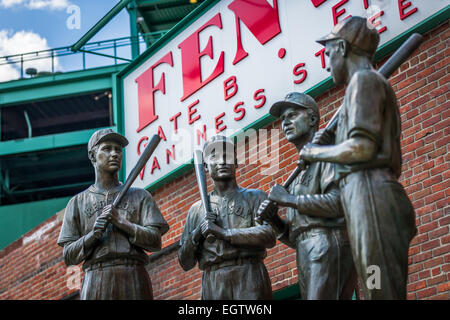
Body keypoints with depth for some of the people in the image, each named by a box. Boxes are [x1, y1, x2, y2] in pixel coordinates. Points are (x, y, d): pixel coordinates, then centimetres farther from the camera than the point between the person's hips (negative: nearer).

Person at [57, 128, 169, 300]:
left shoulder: (140, 196, 17)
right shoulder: (77, 202, 16)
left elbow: (155, 242, 4)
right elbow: (68, 257, 9)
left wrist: (121, 222, -6)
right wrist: (93, 235, -8)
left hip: (134, 281, 0)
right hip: (96, 283, 0)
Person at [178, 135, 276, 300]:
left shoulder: (254, 197, 12)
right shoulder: (197, 209, 20)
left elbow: (269, 236, -7)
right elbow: (185, 263, 18)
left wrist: (223, 233, -11)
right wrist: (196, 234, -1)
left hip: (249, 278, -2)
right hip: (212, 285, 2)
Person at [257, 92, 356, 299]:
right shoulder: (300, 171, 29)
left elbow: (339, 202, -15)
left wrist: (288, 199, -7)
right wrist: (273, 220, 7)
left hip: (327, 246, -8)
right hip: (306, 256, 9)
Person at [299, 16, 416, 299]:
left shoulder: (364, 80, 0)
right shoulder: (376, 82, 29)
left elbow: (361, 148, -14)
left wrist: (315, 153, 2)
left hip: (370, 192, -10)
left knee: (381, 291, -14)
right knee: (390, 291, 4)